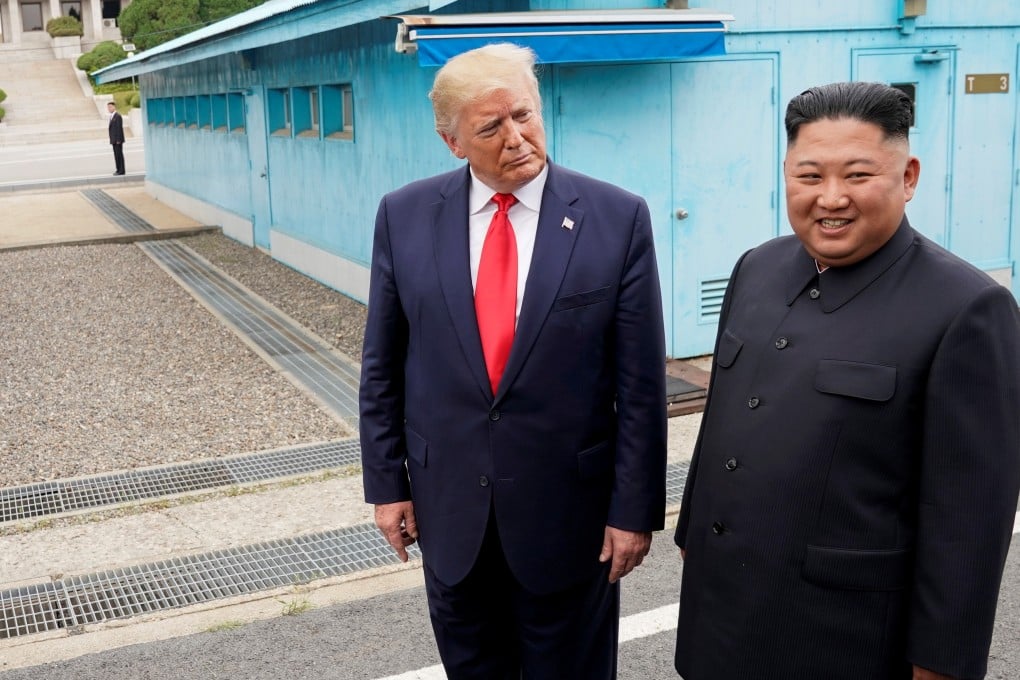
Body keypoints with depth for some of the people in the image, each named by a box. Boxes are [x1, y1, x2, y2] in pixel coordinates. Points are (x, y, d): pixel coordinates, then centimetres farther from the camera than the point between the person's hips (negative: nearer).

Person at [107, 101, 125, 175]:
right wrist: (112, 139, 15)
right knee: (116, 155, 9)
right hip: (114, 140, 9)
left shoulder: (118, 116, -12)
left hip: (117, 140, -9)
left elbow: (119, 128, -17)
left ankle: (121, 170, -6)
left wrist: (118, 140, -20)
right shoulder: (112, 116, 17)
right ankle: (119, 170, 11)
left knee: (119, 154, -7)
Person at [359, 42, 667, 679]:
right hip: (449, 505, 2)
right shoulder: (405, 215, -4)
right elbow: (383, 366, 3)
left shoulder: (618, 217, -11)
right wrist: (387, 482, 3)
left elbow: (641, 382, -8)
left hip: (569, 506, -2)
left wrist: (635, 508, -7)